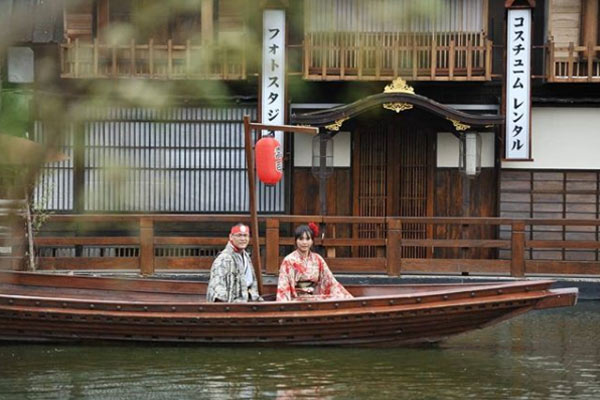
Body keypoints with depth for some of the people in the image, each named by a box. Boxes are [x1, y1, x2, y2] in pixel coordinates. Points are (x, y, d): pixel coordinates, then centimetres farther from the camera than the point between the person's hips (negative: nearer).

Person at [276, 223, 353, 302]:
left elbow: (330, 281, 10)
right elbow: (283, 287, -7)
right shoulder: (289, 261, -2)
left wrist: (349, 298, 2)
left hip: (316, 299, 5)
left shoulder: (317, 259, 10)